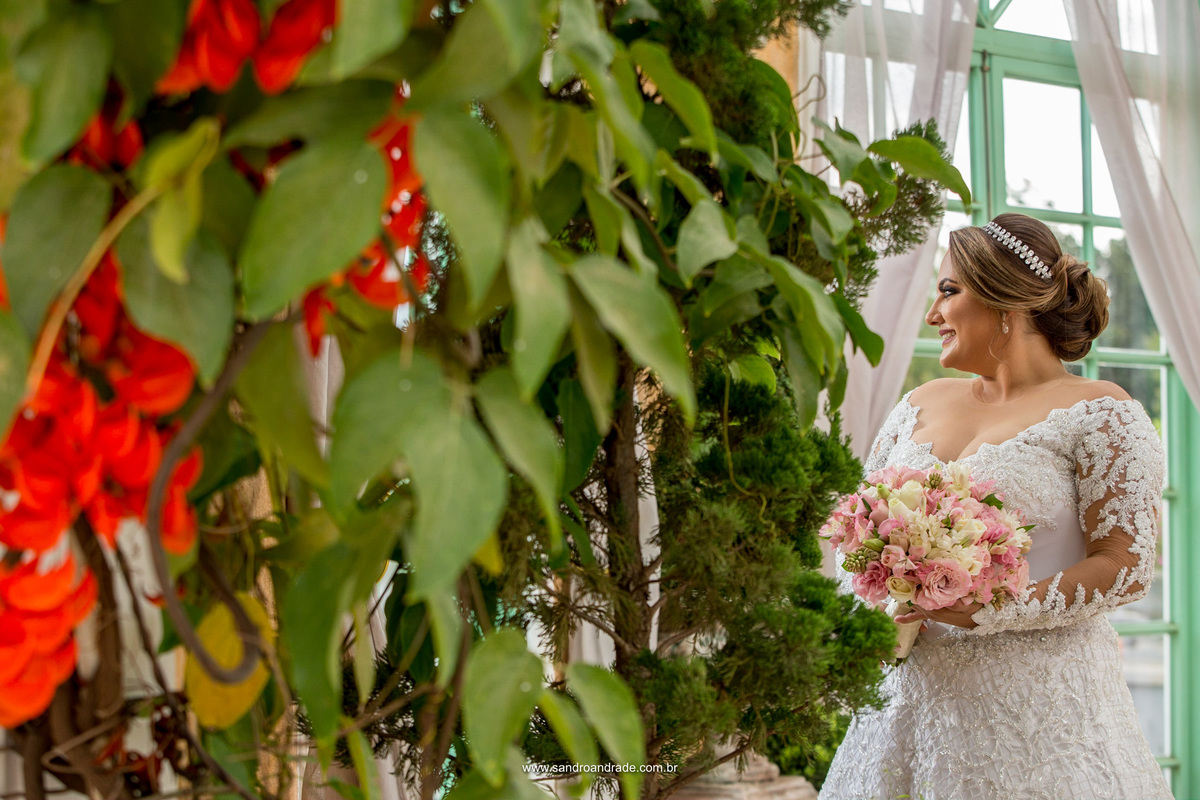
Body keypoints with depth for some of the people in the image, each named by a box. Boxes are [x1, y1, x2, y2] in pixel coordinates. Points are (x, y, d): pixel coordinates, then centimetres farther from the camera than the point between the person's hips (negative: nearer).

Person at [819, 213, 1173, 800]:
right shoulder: (921, 405, 14)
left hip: (1038, 704, -5)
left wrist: (982, 612, -18)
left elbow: (1124, 566, -10)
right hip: (914, 690, 5)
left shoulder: (1099, 414, -3)